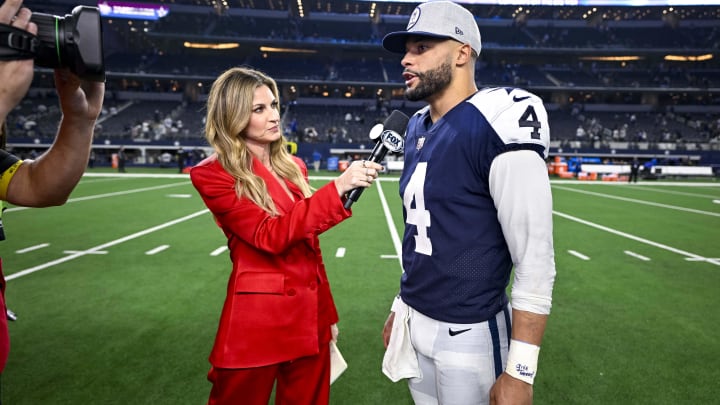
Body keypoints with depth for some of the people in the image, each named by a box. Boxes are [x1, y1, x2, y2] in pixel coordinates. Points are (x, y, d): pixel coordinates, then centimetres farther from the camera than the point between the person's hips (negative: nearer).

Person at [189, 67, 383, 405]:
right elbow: (270, 236, -22)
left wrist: (326, 313, 14)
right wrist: (336, 188, -25)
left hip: (309, 316, 6)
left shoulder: (293, 167, 7)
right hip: (256, 320, -5)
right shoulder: (213, 174, -10)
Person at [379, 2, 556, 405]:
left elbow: (536, 262, -20)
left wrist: (520, 371, -19)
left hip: (468, 334, -7)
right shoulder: (419, 130, 6)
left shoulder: (496, 128, -19)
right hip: (415, 324, 8)